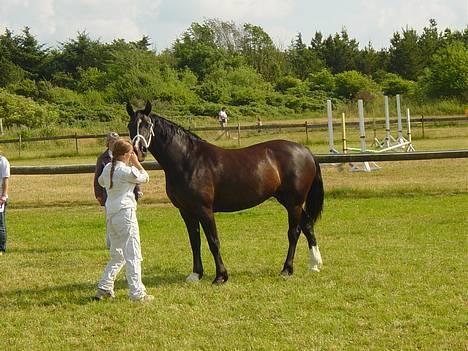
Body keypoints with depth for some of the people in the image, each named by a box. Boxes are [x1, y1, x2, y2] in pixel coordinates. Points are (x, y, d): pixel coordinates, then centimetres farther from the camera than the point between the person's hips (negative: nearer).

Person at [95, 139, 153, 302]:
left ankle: (104, 288, 15)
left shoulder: (107, 168, 8)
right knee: (133, 255, -4)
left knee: (117, 255, 18)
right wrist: (136, 163, 10)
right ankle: (137, 293, -5)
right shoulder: (127, 171, -13)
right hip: (125, 214, -8)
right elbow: (144, 177, 2)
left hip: (110, 214, 8)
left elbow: (101, 182, 29)